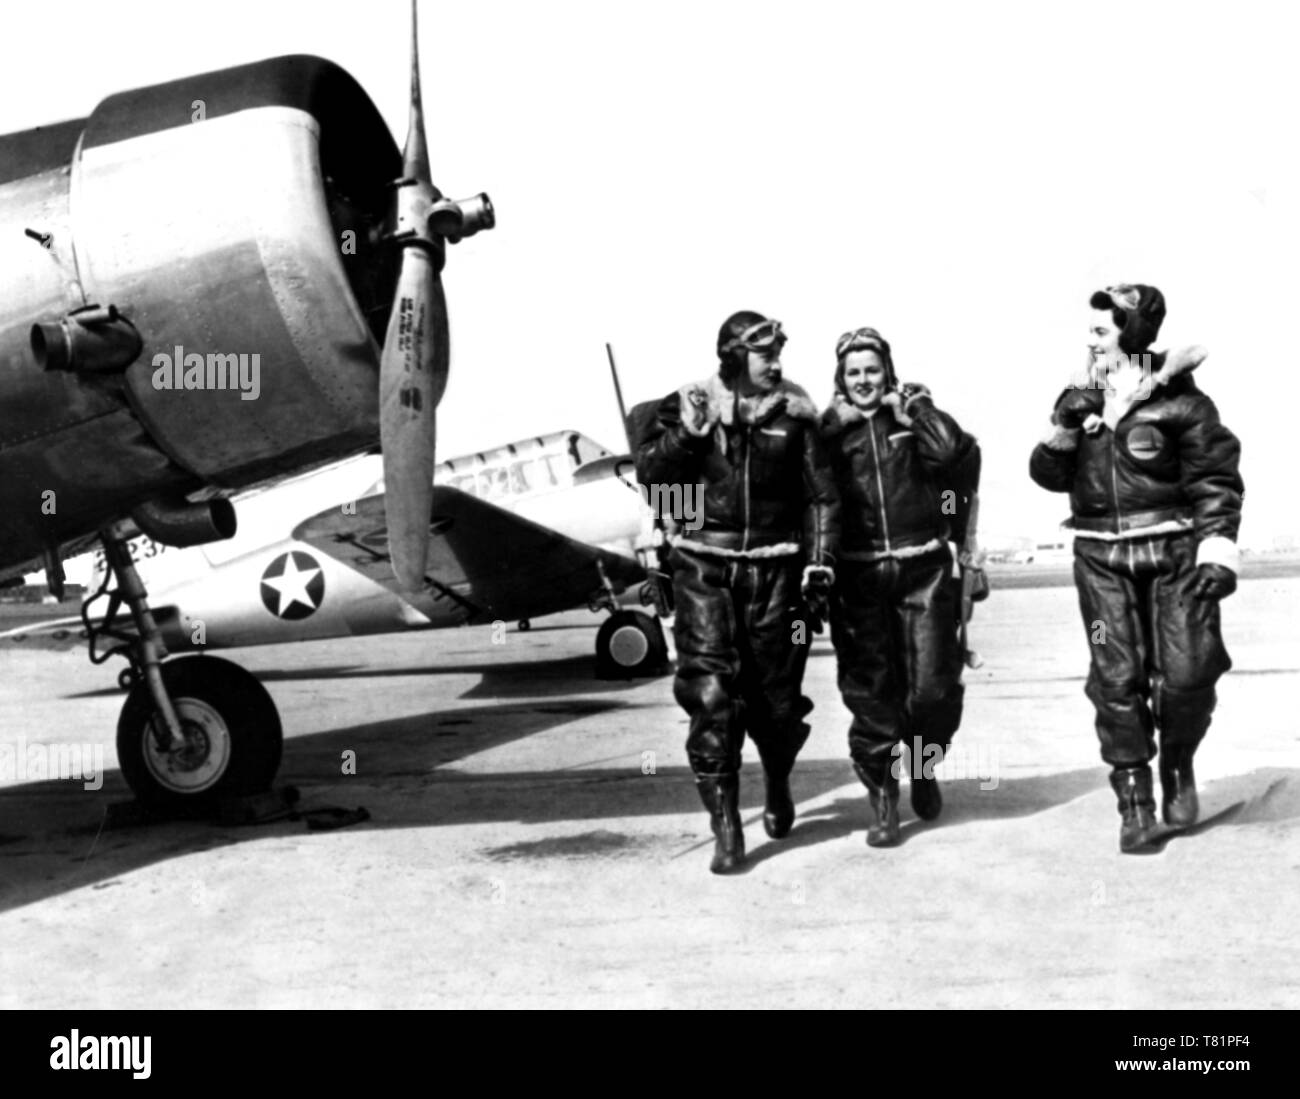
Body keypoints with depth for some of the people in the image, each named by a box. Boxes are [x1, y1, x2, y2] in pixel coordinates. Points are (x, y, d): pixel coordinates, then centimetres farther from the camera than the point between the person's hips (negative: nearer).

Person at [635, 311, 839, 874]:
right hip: (703, 568, -1)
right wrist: (686, 432, -18)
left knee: (775, 693, 8)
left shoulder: (793, 413, 4)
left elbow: (822, 493, 6)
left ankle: (778, 785, 40)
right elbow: (648, 471, -4)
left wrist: (820, 558, -4)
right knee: (710, 693, -9)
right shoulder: (686, 406, 3)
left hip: (775, 569, 1)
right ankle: (725, 827, -2)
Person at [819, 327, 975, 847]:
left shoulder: (913, 415, 8)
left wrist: (910, 406, -5)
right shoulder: (831, 427, 10)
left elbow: (951, 448, -13)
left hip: (923, 568, -1)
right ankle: (883, 799, 13)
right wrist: (836, 425, -7)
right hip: (859, 573, 1)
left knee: (933, 684, -2)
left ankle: (924, 764, 28)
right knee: (869, 689, 2)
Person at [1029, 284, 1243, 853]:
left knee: (1187, 673, -7)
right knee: (1117, 680, 0)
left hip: (1172, 553, -3)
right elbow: (1048, 475, 8)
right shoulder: (1080, 398, 8)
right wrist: (1064, 426, -9)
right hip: (1102, 559, 3)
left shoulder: (1179, 399, -6)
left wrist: (1217, 552, -14)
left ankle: (1177, 762, 23)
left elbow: (1216, 479, -6)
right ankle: (1134, 800, 9)